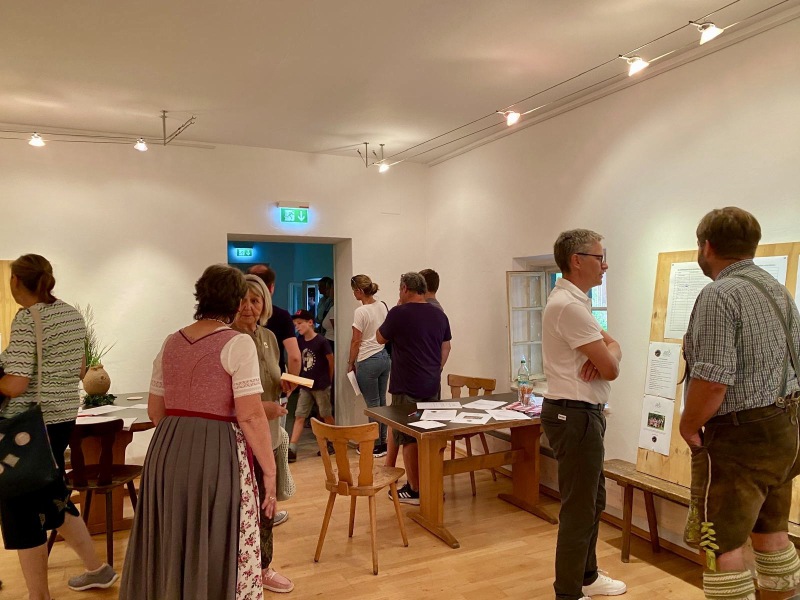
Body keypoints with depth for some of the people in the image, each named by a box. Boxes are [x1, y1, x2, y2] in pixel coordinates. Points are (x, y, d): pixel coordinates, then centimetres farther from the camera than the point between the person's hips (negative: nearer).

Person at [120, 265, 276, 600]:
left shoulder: (171, 343, 9)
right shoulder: (238, 343, -11)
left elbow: (155, 411, 14)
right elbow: (250, 417, -17)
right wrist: (269, 470, -9)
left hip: (166, 452, 7)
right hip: (217, 455, -7)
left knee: (170, 549, 20)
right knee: (218, 552, 7)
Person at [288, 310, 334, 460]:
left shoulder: (321, 341, -15)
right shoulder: (300, 341, 3)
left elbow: (331, 361, -6)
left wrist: (328, 380, 3)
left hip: (321, 386, -5)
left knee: (326, 415, 8)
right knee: (299, 416, 1)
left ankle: (333, 443, 26)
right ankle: (291, 450, 0)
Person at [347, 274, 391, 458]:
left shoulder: (361, 312, -16)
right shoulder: (383, 306, 5)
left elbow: (356, 341, -12)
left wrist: (350, 363, 0)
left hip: (368, 362, -7)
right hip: (385, 357, 7)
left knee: (373, 404, 2)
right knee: (382, 402, 14)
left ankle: (376, 446, 11)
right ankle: (382, 442, 22)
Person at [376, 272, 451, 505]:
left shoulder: (399, 313, -12)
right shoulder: (439, 314, 6)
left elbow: (380, 338, 2)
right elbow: (446, 347, 14)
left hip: (406, 389, -6)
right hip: (432, 387, 6)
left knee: (408, 438, 3)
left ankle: (414, 490, 8)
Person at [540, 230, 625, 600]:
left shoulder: (574, 301, 13)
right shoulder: (569, 305, -21)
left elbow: (612, 347, 11)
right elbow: (611, 369, -19)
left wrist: (601, 355, -11)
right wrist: (605, 359, 3)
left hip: (582, 413, 11)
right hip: (575, 415, -11)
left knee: (593, 500, 22)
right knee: (579, 508, 0)